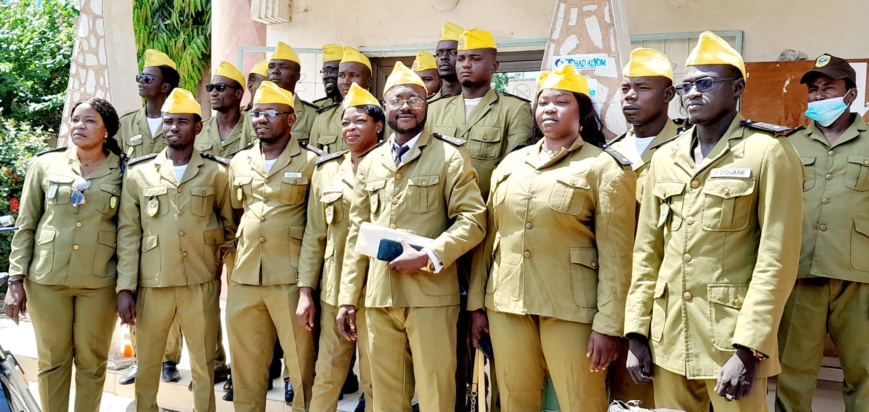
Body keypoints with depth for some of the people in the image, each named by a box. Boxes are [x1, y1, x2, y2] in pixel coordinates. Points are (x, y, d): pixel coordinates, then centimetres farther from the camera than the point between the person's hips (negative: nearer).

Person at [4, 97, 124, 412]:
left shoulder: (123, 172, 1)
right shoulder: (45, 164, 3)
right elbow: (25, 226, 5)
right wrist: (16, 280, 0)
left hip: (99, 282, -1)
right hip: (46, 279, 1)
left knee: (92, 362, 9)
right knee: (52, 361, 11)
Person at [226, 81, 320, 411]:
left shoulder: (309, 162, -3)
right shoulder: (239, 162, 12)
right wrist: (236, 251, 13)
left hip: (290, 279, -5)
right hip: (244, 279, 5)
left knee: (301, 363, 4)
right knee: (246, 365, 14)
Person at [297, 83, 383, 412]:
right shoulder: (326, 170, 9)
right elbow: (314, 235, 9)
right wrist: (305, 290, 5)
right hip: (333, 288, 3)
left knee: (375, 378, 6)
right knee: (327, 374, 10)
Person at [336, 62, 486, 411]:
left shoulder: (450, 156, 1)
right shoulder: (369, 164, 15)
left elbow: (473, 220, -7)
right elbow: (356, 234, 14)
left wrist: (427, 256, -18)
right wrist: (347, 297, 9)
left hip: (431, 293, -4)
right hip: (378, 296, 4)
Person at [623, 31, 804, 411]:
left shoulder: (768, 152, -6)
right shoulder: (665, 158, 8)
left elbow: (777, 259, -11)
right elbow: (646, 251, 8)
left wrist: (748, 348, -15)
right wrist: (636, 331, 4)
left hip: (734, 338, -4)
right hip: (668, 337, 5)